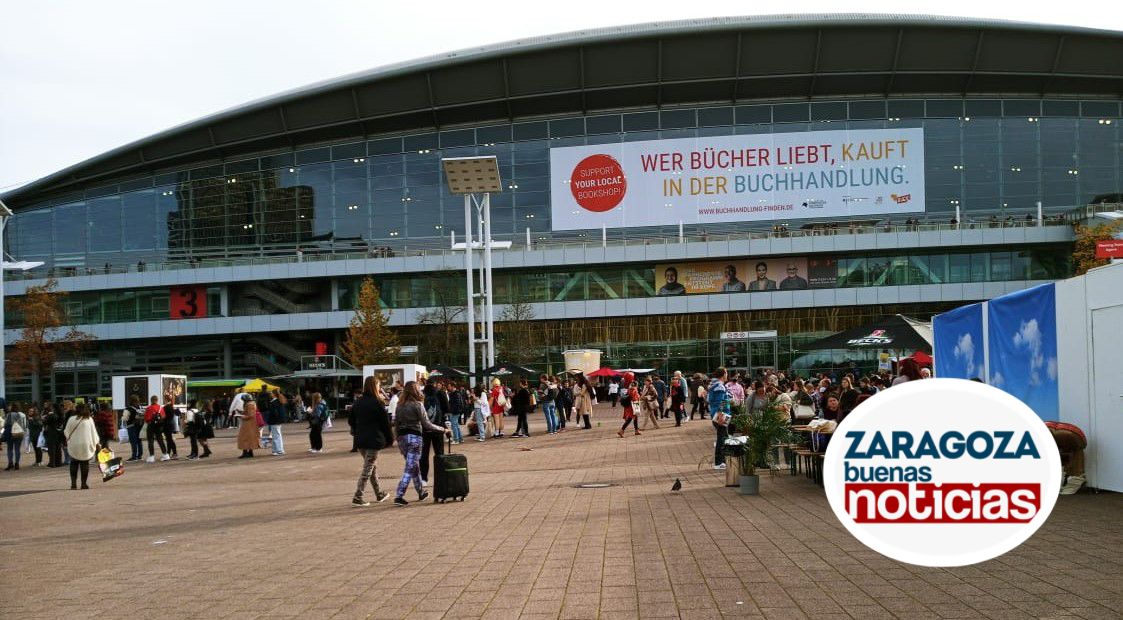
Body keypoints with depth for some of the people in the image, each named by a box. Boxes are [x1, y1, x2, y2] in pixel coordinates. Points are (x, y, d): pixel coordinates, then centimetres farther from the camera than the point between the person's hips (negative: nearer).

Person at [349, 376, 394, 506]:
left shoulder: (358, 402, 5)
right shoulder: (377, 403, -13)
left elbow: (351, 420, 10)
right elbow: (385, 422, -9)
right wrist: (390, 439, 0)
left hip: (360, 440, 6)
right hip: (374, 440, -6)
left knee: (371, 466, 19)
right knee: (367, 468, -2)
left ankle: (379, 494, 30)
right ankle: (357, 498, -6)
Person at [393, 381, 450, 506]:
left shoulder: (400, 405, 8)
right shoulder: (417, 404, -9)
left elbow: (396, 423, 10)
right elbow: (426, 424, -11)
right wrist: (443, 430, -4)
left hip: (401, 437, 6)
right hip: (414, 437, -6)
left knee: (414, 465, 19)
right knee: (411, 467, -3)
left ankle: (421, 492, 29)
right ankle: (399, 496, -11)